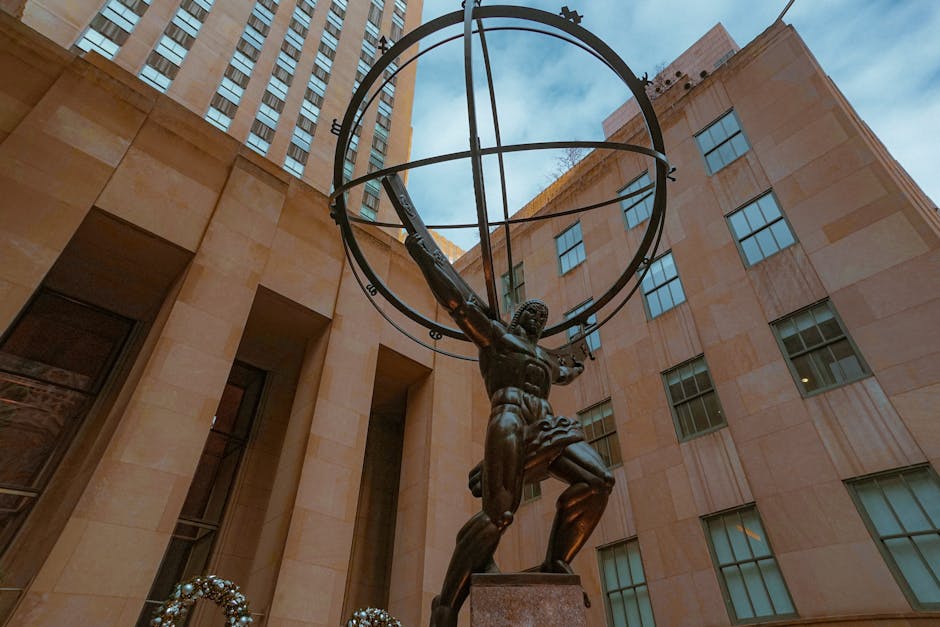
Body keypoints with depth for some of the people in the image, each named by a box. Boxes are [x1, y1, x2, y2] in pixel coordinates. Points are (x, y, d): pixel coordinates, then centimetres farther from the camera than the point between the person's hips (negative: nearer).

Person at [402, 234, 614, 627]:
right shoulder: (493, 331, 19)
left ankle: (555, 566, -9)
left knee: (598, 481, -17)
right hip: (510, 419, -7)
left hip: (545, 427, 7)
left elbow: (563, 375, 62)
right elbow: (455, 295, 11)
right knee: (499, 513, -23)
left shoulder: (542, 355, 38)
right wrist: (423, 251, 11)